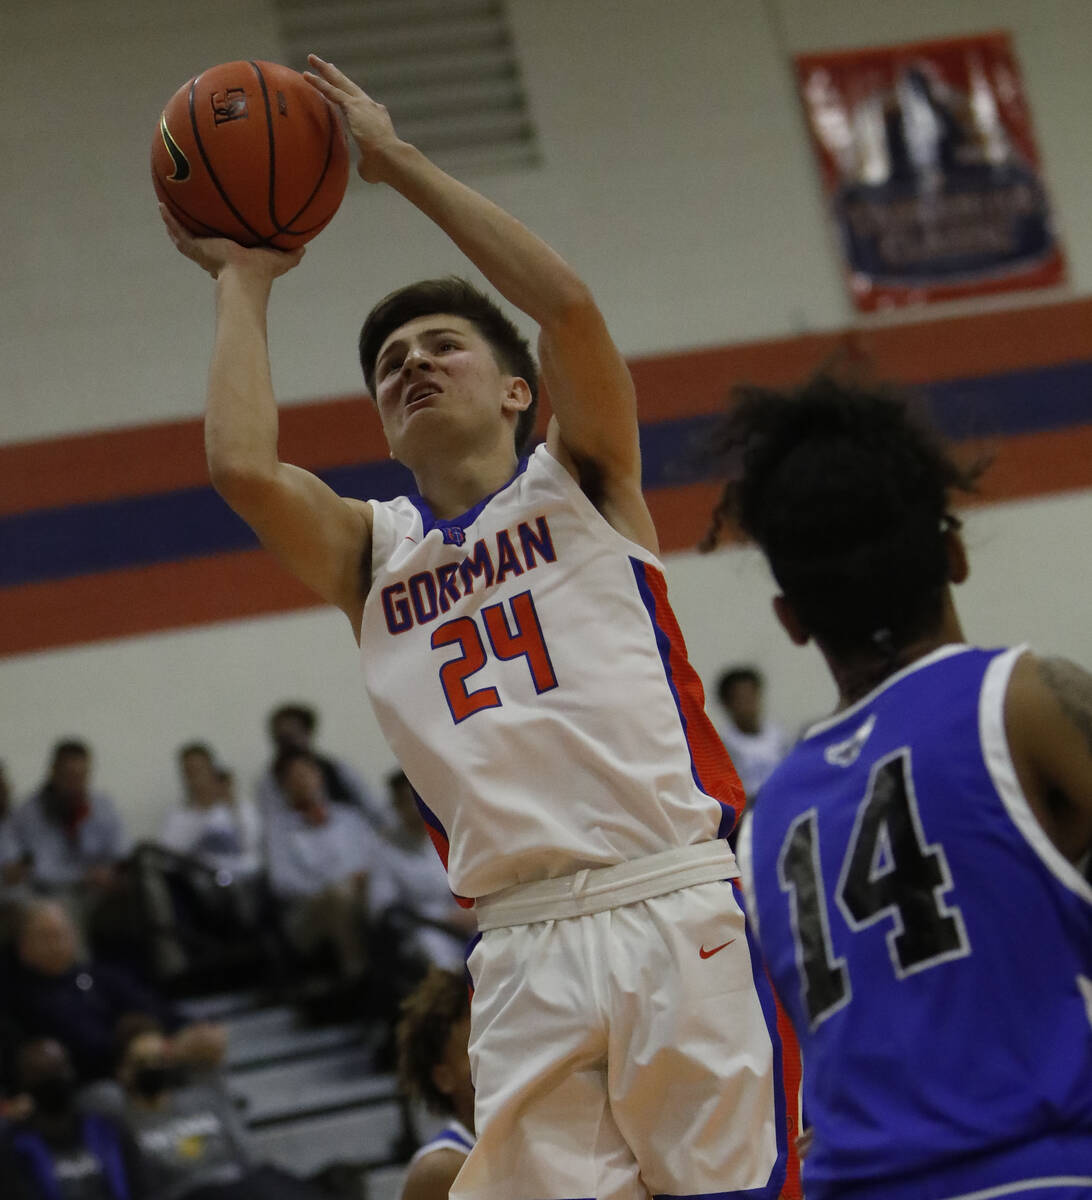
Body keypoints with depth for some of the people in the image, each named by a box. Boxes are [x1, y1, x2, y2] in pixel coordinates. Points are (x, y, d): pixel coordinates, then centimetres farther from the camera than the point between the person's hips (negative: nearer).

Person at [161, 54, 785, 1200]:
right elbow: (242, 467, -2)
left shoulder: (580, 481, 13)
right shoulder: (370, 551, 18)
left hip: (683, 917, -2)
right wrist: (242, 281, 12)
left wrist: (397, 161, 2)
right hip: (526, 960, 2)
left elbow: (568, 304, -5)